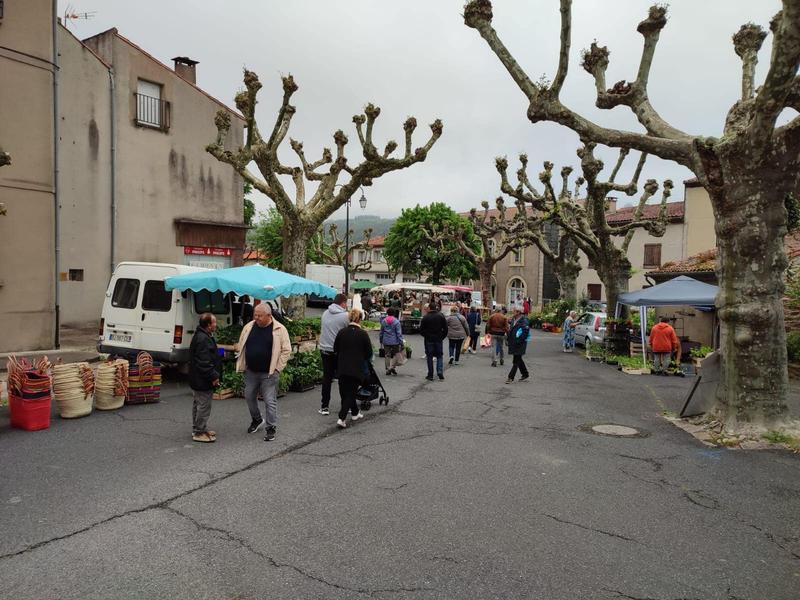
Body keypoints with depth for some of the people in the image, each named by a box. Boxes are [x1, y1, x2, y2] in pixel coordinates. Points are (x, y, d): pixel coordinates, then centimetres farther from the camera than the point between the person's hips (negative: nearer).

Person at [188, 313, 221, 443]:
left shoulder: (201, 336, 13)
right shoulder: (203, 339, -22)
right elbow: (204, 363, -26)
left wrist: (214, 375, 21)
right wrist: (213, 377, -21)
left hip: (197, 379, 12)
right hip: (203, 380, -12)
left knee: (198, 404, 19)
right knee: (204, 406, -3)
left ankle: (198, 429, 30)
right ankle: (199, 433, 5)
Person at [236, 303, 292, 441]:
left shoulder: (279, 329, -9)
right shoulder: (249, 327, 3)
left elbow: (286, 350, -7)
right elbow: (241, 347, 13)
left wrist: (277, 368, -10)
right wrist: (242, 365, 8)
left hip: (268, 373, -5)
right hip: (250, 372, 5)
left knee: (270, 401, -2)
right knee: (249, 397, 17)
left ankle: (271, 428, 11)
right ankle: (256, 420, 40)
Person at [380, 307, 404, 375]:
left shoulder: (383, 321, 4)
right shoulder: (396, 322, -9)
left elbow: (381, 332, 11)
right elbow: (399, 333, -10)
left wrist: (381, 341, 21)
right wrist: (401, 342, -7)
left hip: (386, 341, 3)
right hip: (394, 341, -3)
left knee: (387, 355, 10)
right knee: (395, 354, 10)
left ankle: (388, 369, 12)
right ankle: (392, 367, -4)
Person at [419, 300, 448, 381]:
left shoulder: (426, 317, -8)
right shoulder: (441, 316, -1)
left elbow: (421, 330, -6)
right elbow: (445, 328, -1)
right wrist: (442, 337, 10)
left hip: (429, 340, -2)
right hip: (439, 339, 2)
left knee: (429, 357, 6)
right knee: (439, 356, 12)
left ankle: (430, 375, 7)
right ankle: (440, 372, -4)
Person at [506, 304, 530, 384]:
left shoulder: (524, 320, -12)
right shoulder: (513, 319, 11)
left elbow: (526, 331, -18)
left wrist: (520, 340, -20)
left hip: (519, 344, -8)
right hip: (513, 343, 8)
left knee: (516, 361, -4)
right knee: (518, 359, 16)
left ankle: (511, 378, -4)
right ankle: (525, 375, 30)